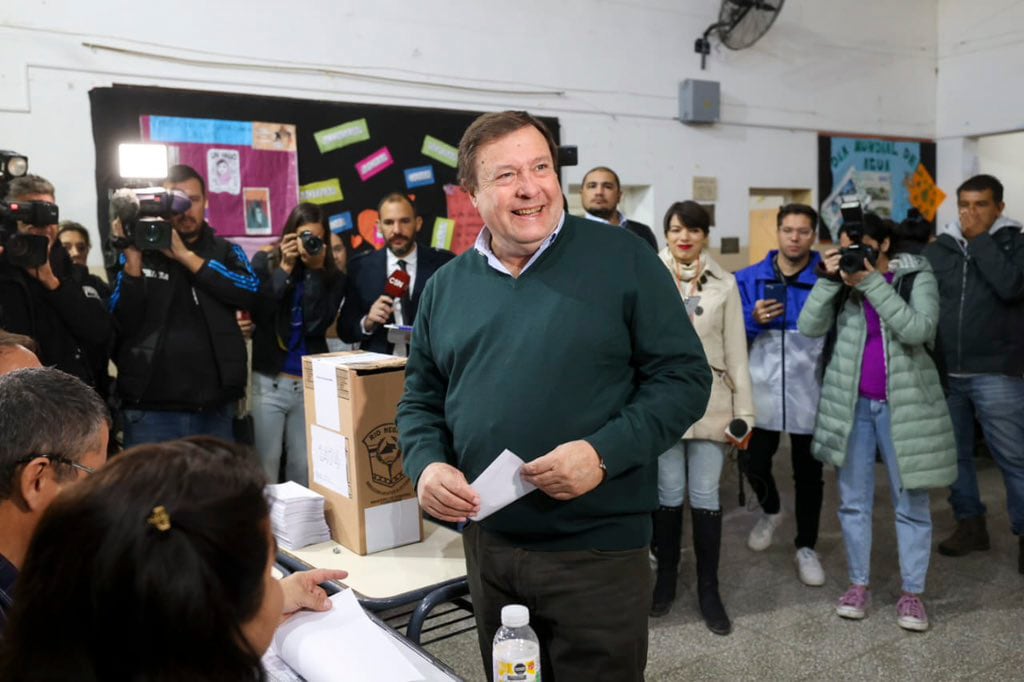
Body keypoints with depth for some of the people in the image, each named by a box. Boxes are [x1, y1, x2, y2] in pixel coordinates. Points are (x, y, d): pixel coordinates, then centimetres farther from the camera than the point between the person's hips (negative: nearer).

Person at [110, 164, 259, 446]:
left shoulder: (225, 251, 9)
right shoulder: (140, 251, 6)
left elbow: (250, 293, -11)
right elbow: (121, 324, -3)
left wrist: (185, 256, -13)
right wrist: (133, 259, -13)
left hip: (215, 408, 1)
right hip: (151, 409, -1)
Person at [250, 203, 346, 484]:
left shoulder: (331, 277, 3)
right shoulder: (265, 262, 2)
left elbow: (316, 325, -9)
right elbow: (258, 313, -9)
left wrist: (315, 270, -12)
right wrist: (286, 268, -11)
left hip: (310, 384, 1)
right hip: (269, 382, -1)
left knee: (304, 467, 7)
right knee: (266, 465, 2)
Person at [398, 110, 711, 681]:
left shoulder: (622, 258, -7)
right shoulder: (446, 286, 6)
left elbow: (684, 376, -8)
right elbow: (422, 399, 12)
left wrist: (604, 453, -21)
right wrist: (427, 464, -8)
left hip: (598, 550, -4)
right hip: (488, 546, 5)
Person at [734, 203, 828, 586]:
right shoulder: (750, 279, 3)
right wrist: (753, 319, -14)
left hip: (810, 392, -1)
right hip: (762, 391, 1)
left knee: (808, 473, 10)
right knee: (753, 464, 5)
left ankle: (806, 547, 29)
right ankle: (770, 510, 39)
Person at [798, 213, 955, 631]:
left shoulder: (917, 277, -2)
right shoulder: (844, 280, 4)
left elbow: (918, 330, -19)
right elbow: (809, 327, -7)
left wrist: (872, 282, -20)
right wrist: (829, 280, -15)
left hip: (904, 403, -2)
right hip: (852, 403, 2)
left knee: (911, 502, 5)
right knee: (853, 499, 8)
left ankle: (912, 592, 17)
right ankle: (859, 583, 22)